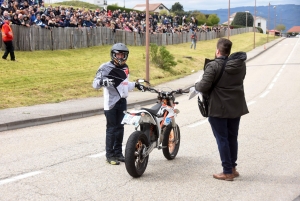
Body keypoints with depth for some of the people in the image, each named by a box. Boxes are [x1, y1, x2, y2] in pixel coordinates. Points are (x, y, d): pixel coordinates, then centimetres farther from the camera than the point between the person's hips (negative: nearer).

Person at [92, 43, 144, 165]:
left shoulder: (125, 68, 15)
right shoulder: (106, 67, -8)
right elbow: (95, 84, -15)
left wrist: (135, 84, 21)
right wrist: (103, 81, -34)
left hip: (122, 102, 7)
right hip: (111, 103, -7)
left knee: (120, 128, 12)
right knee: (111, 129, -3)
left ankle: (118, 153, 21)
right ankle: (110, 155, 3)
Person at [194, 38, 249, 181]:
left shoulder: (213, 66, -18)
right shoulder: (240, 64, 1)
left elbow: (203, 86, -22)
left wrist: (197, 85, -1)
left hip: (219, 108, -6)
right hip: (236, 107, 6)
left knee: (222, 139, 3)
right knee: (232, 138, 17)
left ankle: (228, 172, 6)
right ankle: (233, 168, 26)